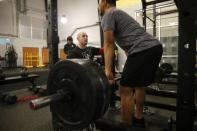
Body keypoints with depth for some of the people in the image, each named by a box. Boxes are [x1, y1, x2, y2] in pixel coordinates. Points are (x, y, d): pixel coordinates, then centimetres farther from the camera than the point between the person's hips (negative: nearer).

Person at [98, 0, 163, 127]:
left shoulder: (108, 15, 5)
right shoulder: (119, 13, 33)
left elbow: (109, 44, -10)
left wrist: (108, 70, -16)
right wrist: (131, 67, 35)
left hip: (143, 50, -11)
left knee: (126, 90, -3)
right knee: (140, 85, 23)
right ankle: (138, 120, 38)